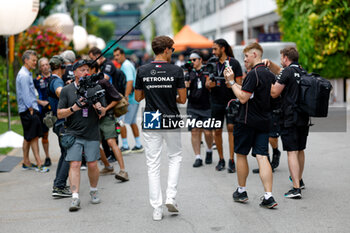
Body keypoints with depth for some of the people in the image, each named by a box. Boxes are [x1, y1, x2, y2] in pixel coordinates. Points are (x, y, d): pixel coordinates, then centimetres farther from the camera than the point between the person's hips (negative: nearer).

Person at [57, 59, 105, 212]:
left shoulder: (96, 88, 7)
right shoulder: (67, 90, 4)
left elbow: (102, 113, 7)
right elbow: (59, 114, 3)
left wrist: (99, 109, -16)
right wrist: (74, 108, -14)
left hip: (92, 135, 1)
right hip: (73, 134, -1)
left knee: (92, 165, 3)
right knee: (74, 164, -9)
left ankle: (94, 191, 26)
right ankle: (75, 197, -10)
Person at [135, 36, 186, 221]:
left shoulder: (142, 71, -2)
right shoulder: (176, 71, -8)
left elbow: (137, 98, 6)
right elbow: (182, 99, -4)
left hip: (150, 123, 1)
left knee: (153, 165, 5)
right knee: (175, 157, 20)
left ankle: (156, 209, 5)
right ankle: (171, 197, 7)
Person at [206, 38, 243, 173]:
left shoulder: (234, 63, -3)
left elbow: (239, 83, -4)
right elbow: (207, 83, 10)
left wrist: (236, 99, -19)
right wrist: (209, 84, -13)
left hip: (231, 101, -4)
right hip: (216, 102, 4)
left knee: (231, 128, -10)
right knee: (217, 130, 6)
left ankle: (231, 161, -6)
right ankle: (221, 159, 18)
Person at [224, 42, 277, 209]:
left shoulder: (254, 74, -15)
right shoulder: (269, 74, 13)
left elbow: (243, 98, -18)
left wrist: (231, 82, -8)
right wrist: (232, 82, 19)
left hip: (248, 121, -7)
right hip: (264, 121, 7)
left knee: (241, 154, 10)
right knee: (262, 157, 0)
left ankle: (241, 192, 23)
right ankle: (268, 197, -9)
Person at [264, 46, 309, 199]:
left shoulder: (288, 72, -11)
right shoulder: (303, 72, 15)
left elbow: (274, 93, -10)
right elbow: (279, 71, 29)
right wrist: (269, 64, 16)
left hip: (290, 119, -8)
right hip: (304, 118, 8)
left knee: (292, 152, -9)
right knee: (300, 150, 20)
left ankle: (296, 189, -13)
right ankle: (299, 180, 35)